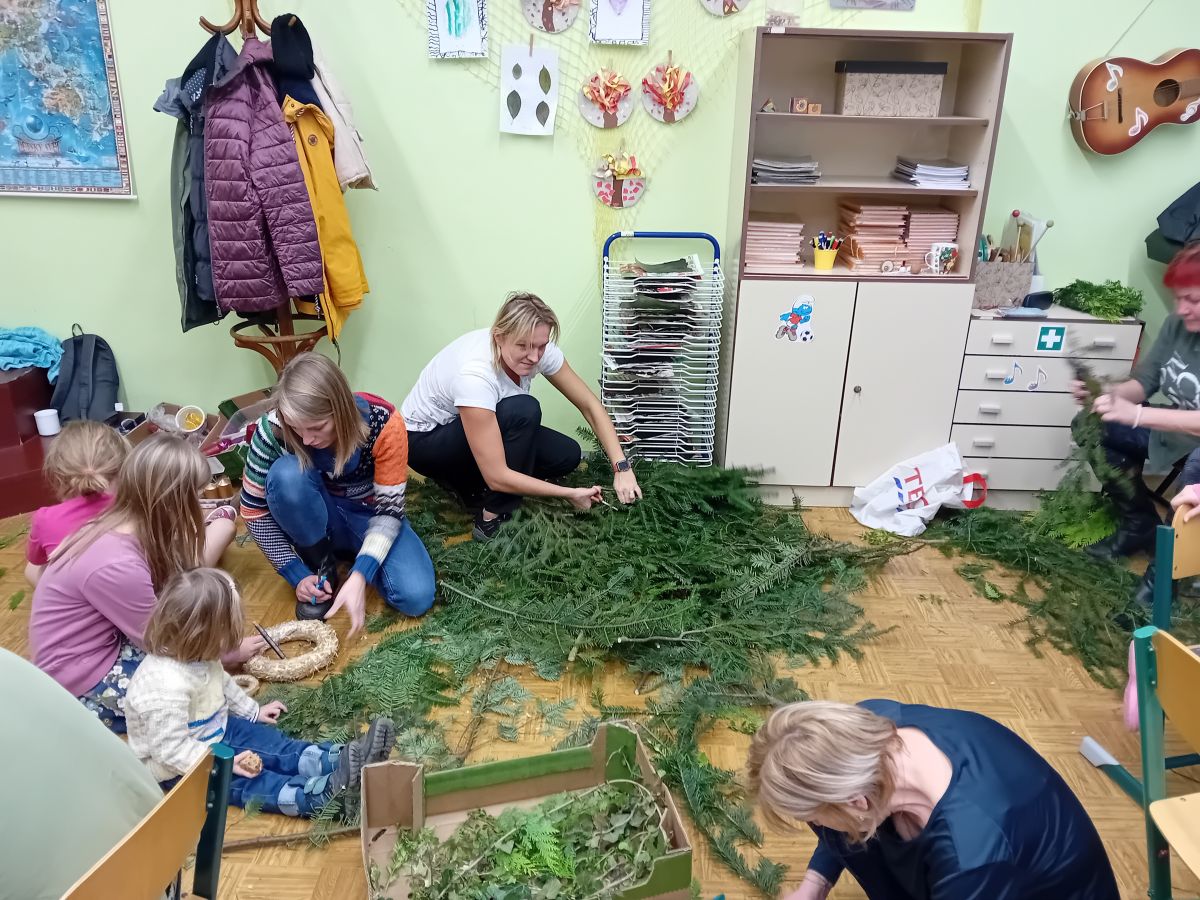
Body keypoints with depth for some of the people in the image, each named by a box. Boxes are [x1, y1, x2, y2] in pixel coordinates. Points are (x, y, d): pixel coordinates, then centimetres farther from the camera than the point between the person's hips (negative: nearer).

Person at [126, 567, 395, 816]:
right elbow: (170, 747, -34)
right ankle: (314, 796, -44)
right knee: (242, 780, -24)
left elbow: (223, 684, 12)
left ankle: (338, 759, -19)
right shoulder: (167, 687, -39)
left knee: (271, 742, -7)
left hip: (213, 731, 9)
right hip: (179, 768, -9)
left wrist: (253, 710, 18)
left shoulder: (192, 655, -8)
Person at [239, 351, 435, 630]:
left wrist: (359, 577, -36)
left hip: (371, 517, 0)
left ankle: (351, 553, 8)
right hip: (315, 520, 0)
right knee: (286, 474, -34)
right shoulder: (274, 429, -26)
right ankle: (322, 567, -8)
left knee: (416, 597, -24)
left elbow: (389, 509, -24)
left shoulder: (383, 423, -29)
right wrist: (297, 575, -20)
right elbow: (254, 510, -14)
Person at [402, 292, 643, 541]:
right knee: (524, 410, -32)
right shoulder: (475, 375, -38)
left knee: (567, 455, -9)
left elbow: (590, 406, -10)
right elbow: (497, 477, -37)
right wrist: (570, 493, -31)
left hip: (475, 422, 7)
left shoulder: (540, 349, -20)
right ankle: (491, 519, -17)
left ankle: (468, 481, 6)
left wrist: (622, 467, -20)